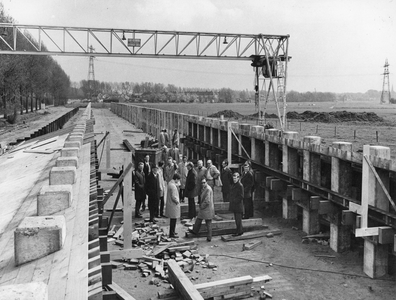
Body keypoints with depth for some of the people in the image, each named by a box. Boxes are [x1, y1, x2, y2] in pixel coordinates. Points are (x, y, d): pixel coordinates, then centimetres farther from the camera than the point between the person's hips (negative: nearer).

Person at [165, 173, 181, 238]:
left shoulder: (170, 183, 5)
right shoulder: (173, 186, -25)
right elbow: (173, 197, -24)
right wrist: (177, 201, -10)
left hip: (170, 203, 10)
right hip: (173, 205, -10)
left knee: (173, 219, 20)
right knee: (173, 219, 1)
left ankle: (172, 232, 31)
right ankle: (172, 234, 9)